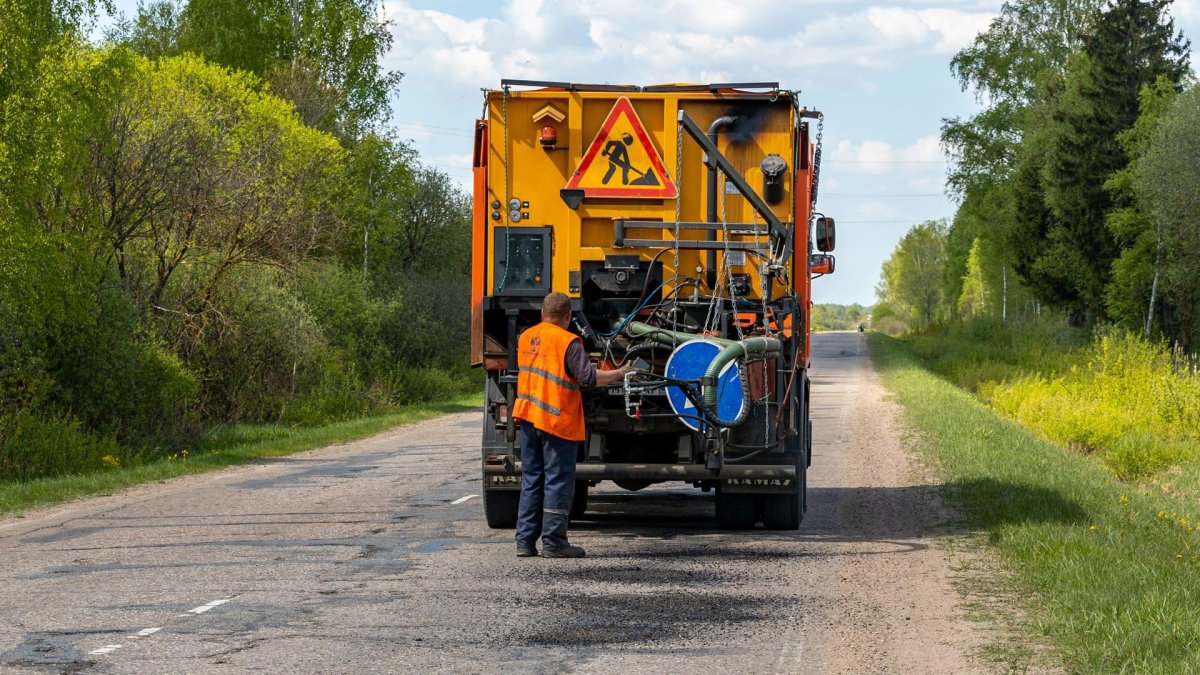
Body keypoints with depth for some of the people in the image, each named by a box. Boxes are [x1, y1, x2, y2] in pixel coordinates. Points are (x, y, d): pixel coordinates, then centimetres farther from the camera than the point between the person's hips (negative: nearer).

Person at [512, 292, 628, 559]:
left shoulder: (526, 337, 10)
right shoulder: (568, 342, -12)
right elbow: (588, 377, -18)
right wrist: (620, 374, -8)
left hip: (527, 417, 7)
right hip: (557, 420, -7)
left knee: (531, 479, 12)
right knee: (558, 482, -1)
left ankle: (525, 541, 11)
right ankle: (553, 543, -1)